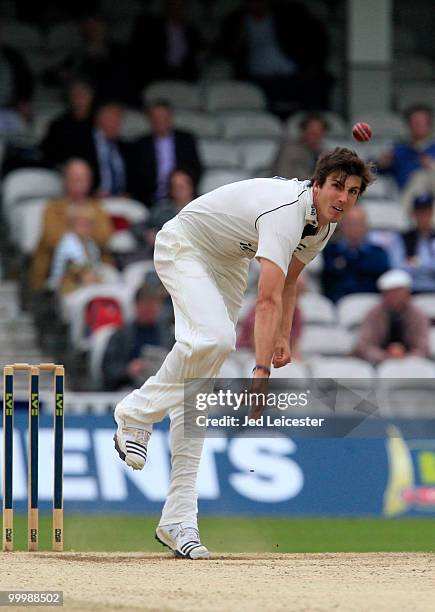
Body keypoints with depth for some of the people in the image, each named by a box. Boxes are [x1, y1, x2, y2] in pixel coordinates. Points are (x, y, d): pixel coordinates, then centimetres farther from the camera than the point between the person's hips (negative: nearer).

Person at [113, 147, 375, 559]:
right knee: (213, 338, -36)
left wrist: (284, 337, 5)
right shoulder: (287, 212, -35)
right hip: (184, 247, -8)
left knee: (199, 385, 1)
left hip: (229, 261, 8)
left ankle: (178, 519, -4)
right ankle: (137, 413, -12)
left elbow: (289, 279, 14)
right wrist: (261, 371, -51)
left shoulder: (324, 225, -7)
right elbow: (268, 299, -44)